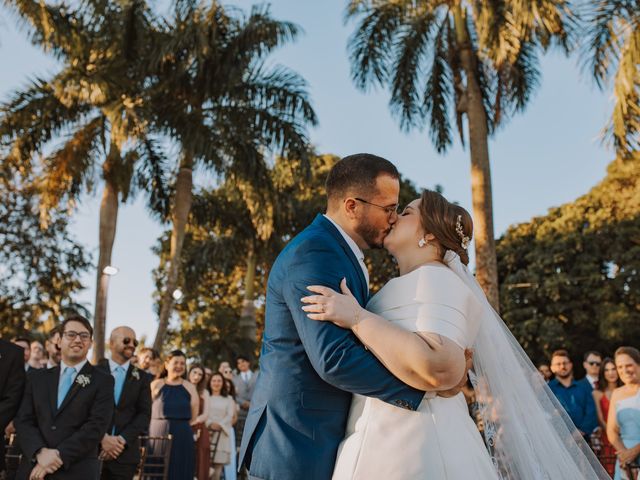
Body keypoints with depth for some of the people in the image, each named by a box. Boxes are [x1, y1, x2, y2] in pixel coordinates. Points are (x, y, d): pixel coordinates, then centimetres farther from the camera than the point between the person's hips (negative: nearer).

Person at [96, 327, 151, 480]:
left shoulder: (142, 378, 9)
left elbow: (144, 414, 2)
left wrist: (122, 439, -11)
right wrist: (103, 437, -14)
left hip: (125, 452, 1)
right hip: (93, 449, -1)